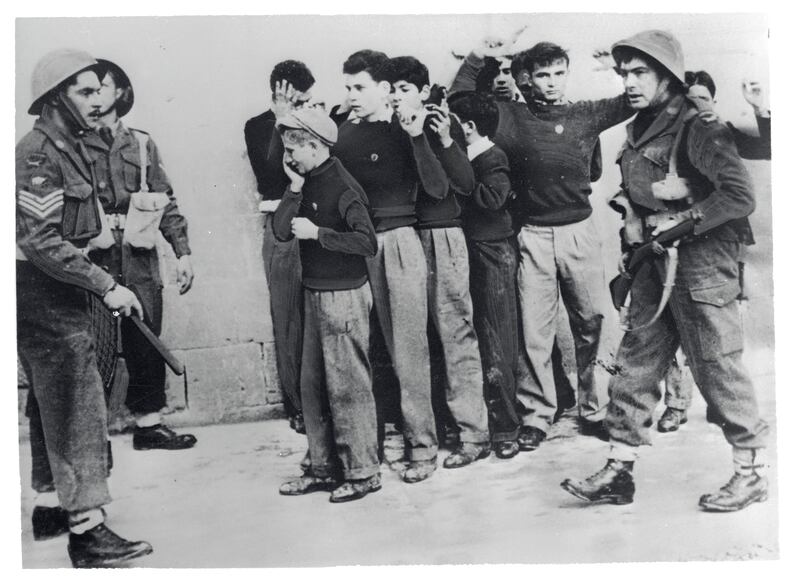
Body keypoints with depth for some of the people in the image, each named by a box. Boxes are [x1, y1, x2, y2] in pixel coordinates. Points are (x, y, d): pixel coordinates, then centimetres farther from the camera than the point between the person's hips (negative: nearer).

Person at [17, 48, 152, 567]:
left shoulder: (72, 147, 14)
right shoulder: (38, 154, -16)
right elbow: (41, 242, -24)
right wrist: (107, 285, -23)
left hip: (63, 295, 10)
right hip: (43, 296, -10)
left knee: (61, 408, 17)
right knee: (79, 411, -5)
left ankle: (58, 502, 31)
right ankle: (87, 529, 4)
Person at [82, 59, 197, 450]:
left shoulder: (141, 144, 11)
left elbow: (165, 201, 11)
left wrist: (183, 252, 6)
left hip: (141, 260, 3)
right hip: (94, 261, -3)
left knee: (146, 344, 9)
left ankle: (148, 423, 23)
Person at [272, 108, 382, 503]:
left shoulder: (341, 186, -14)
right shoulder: (307, 184, 11)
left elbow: (367, 243, -23)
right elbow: (281, 230, 2)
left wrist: (317, 232, -20)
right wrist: (295, 188, -6)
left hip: (344, 296, -9)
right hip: (315, 294, 9)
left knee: (348, 385, -2)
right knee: (313, 385, 13)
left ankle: (363, 472, 11)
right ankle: (324, 468, 25)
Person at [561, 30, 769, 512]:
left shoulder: (698, 127, -11)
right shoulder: (640, 128, 14)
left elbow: (740, 195, -19)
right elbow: (633, 183, 4)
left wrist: (681, 223, -17)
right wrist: (661, 189, -16)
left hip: (700, 260, -8)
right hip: (654, 258, 8)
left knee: (717, 365, -1)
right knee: (636, 364, 7)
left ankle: (752, 472, 16)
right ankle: (619, 472, 15)